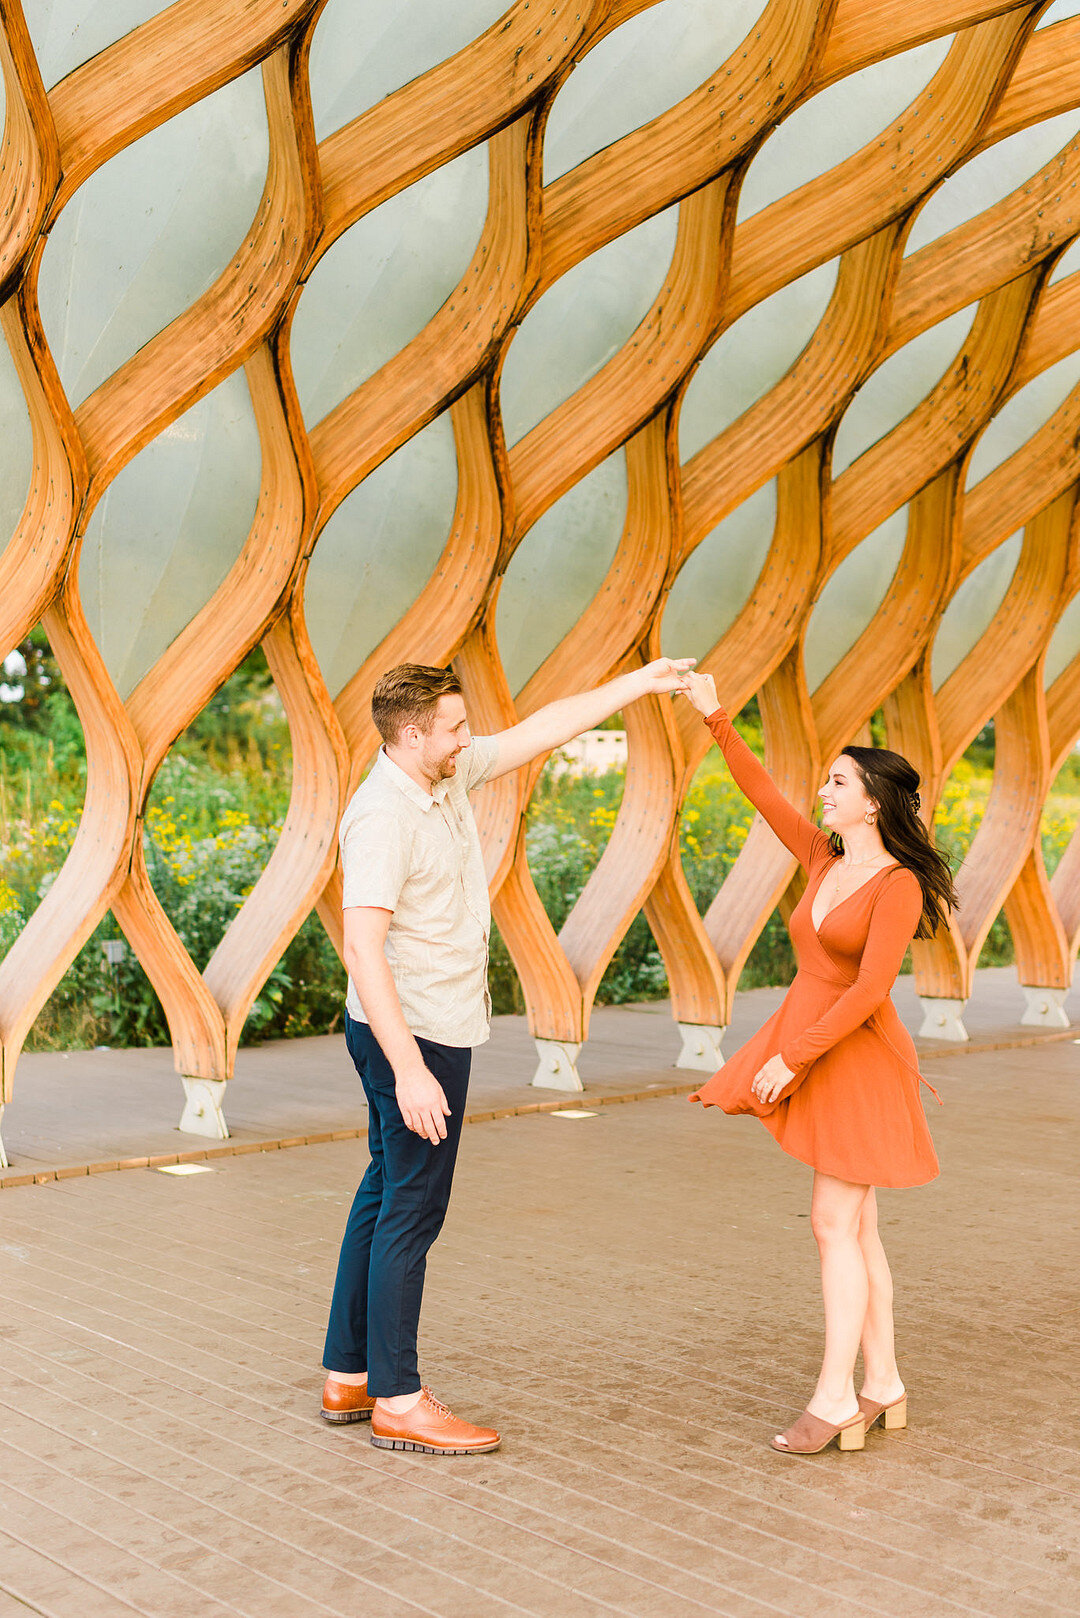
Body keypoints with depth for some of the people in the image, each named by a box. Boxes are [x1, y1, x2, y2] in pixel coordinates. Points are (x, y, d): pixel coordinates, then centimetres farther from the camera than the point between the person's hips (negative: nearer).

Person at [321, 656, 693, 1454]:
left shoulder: (448, 778, 6)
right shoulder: (383, 816, -21)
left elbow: (541, 730, 15)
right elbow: (364, 947, -27)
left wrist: (636, 684, 15)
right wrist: (408, 1069, -30)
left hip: (434, 1030, 10)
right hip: (413, 1036, -10)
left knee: (386, 1199, 14)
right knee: (411, 1211, -3)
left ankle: (349, 1376, 24)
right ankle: (398, 1402, 7)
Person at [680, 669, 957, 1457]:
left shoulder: (899, 885, -14)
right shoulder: (826, 861, 8)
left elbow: (869, 990, -21)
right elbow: (764, 795, 13)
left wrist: (792, 1056, -22)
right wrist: (717, 721, 6)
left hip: (856, 1059, -8)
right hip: (810, 1056, 8)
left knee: (836, 1225, -6)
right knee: (856, 1226, 10)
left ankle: (835, 1399, 1)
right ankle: (883, 1386, 18)